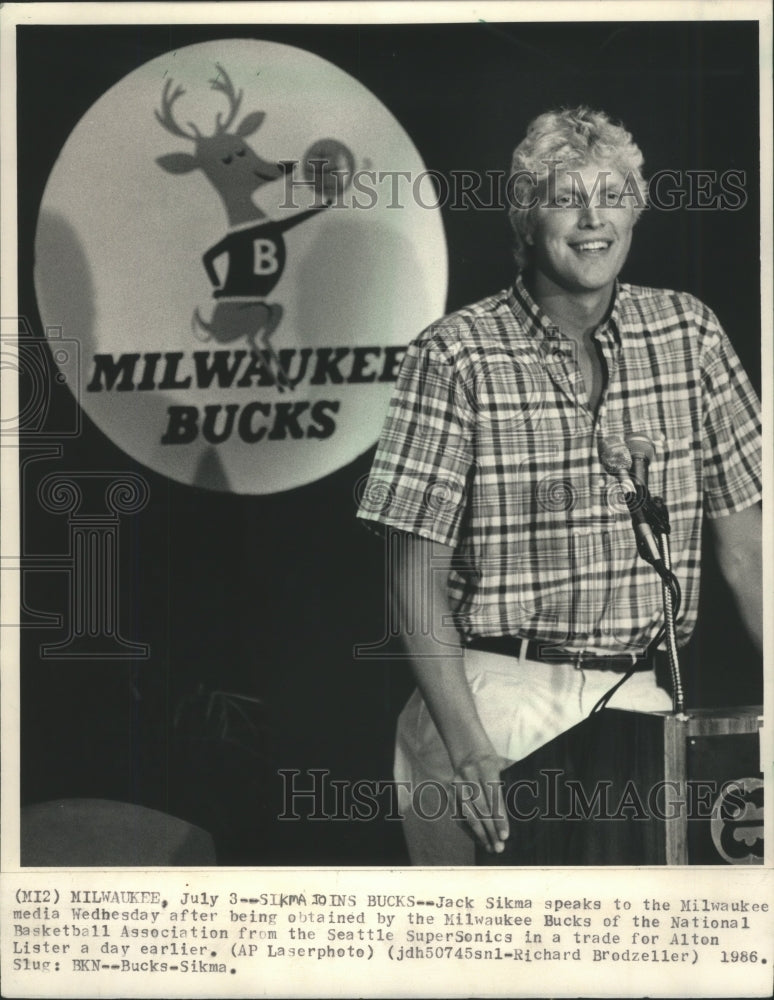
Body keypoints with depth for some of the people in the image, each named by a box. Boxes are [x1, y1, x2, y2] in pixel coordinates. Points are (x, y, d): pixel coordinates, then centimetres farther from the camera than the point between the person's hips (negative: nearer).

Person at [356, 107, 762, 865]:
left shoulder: (688, 334, 3)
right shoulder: (455, 356, -7)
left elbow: (744, 546, 5)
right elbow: (417, 577, -8)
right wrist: (468, 748, -19)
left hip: (640, 701, 3)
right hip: (492, 697, -3)